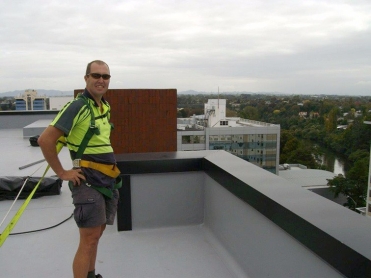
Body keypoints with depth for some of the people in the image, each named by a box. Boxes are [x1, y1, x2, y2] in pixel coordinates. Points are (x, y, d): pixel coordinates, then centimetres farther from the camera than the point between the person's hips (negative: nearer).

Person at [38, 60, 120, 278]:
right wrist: (62, 173, -15)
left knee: (97, 233, 18)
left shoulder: (105, 106, 11)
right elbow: (45, 140, -19)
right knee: (89, 239, -5)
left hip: (107, 179, 8)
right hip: (88, 180, -8)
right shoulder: (78, 107, -15)